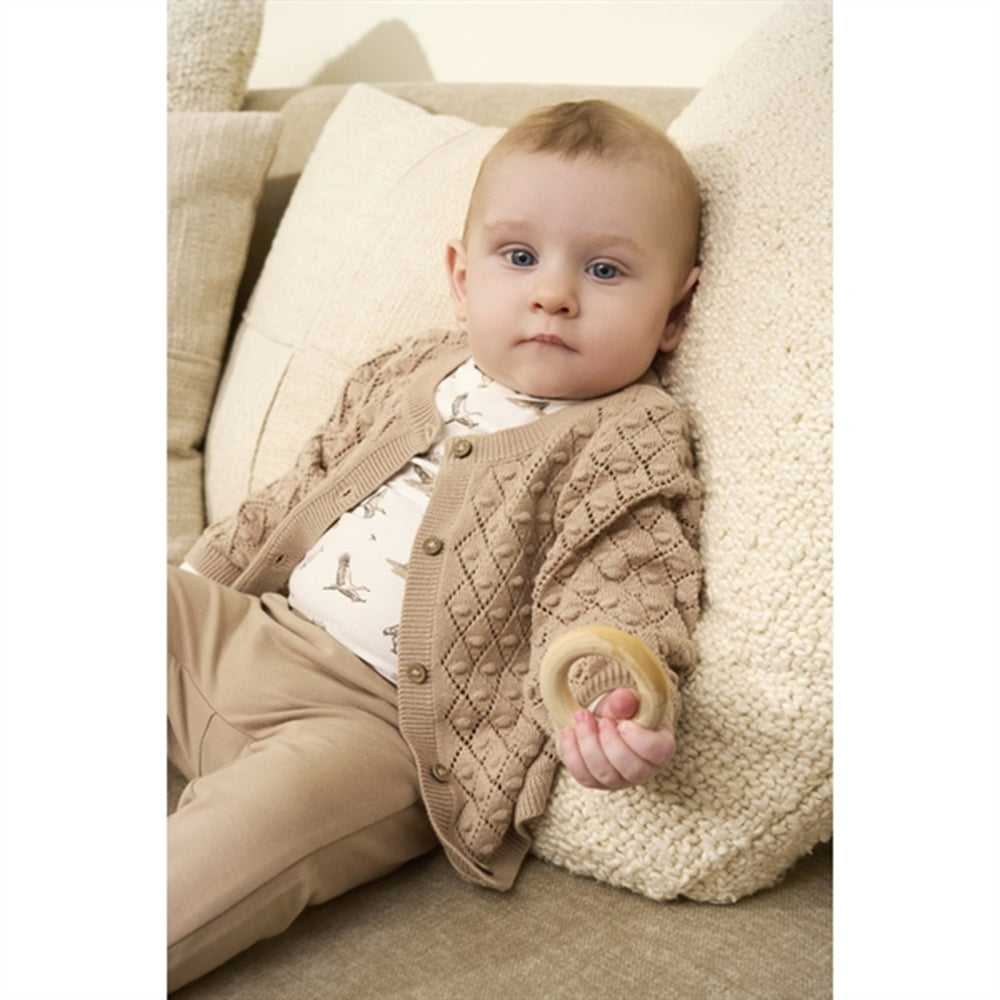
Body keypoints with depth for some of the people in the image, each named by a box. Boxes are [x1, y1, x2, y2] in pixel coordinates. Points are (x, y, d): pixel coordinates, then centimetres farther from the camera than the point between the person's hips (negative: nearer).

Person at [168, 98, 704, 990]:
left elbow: (614, 598, -17)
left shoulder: (627, 448, -7)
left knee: (280, 802, -34)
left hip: (379, 723, -8)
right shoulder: (414, 371, 13)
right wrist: (207, 571, 22)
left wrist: (607, 699, -39)